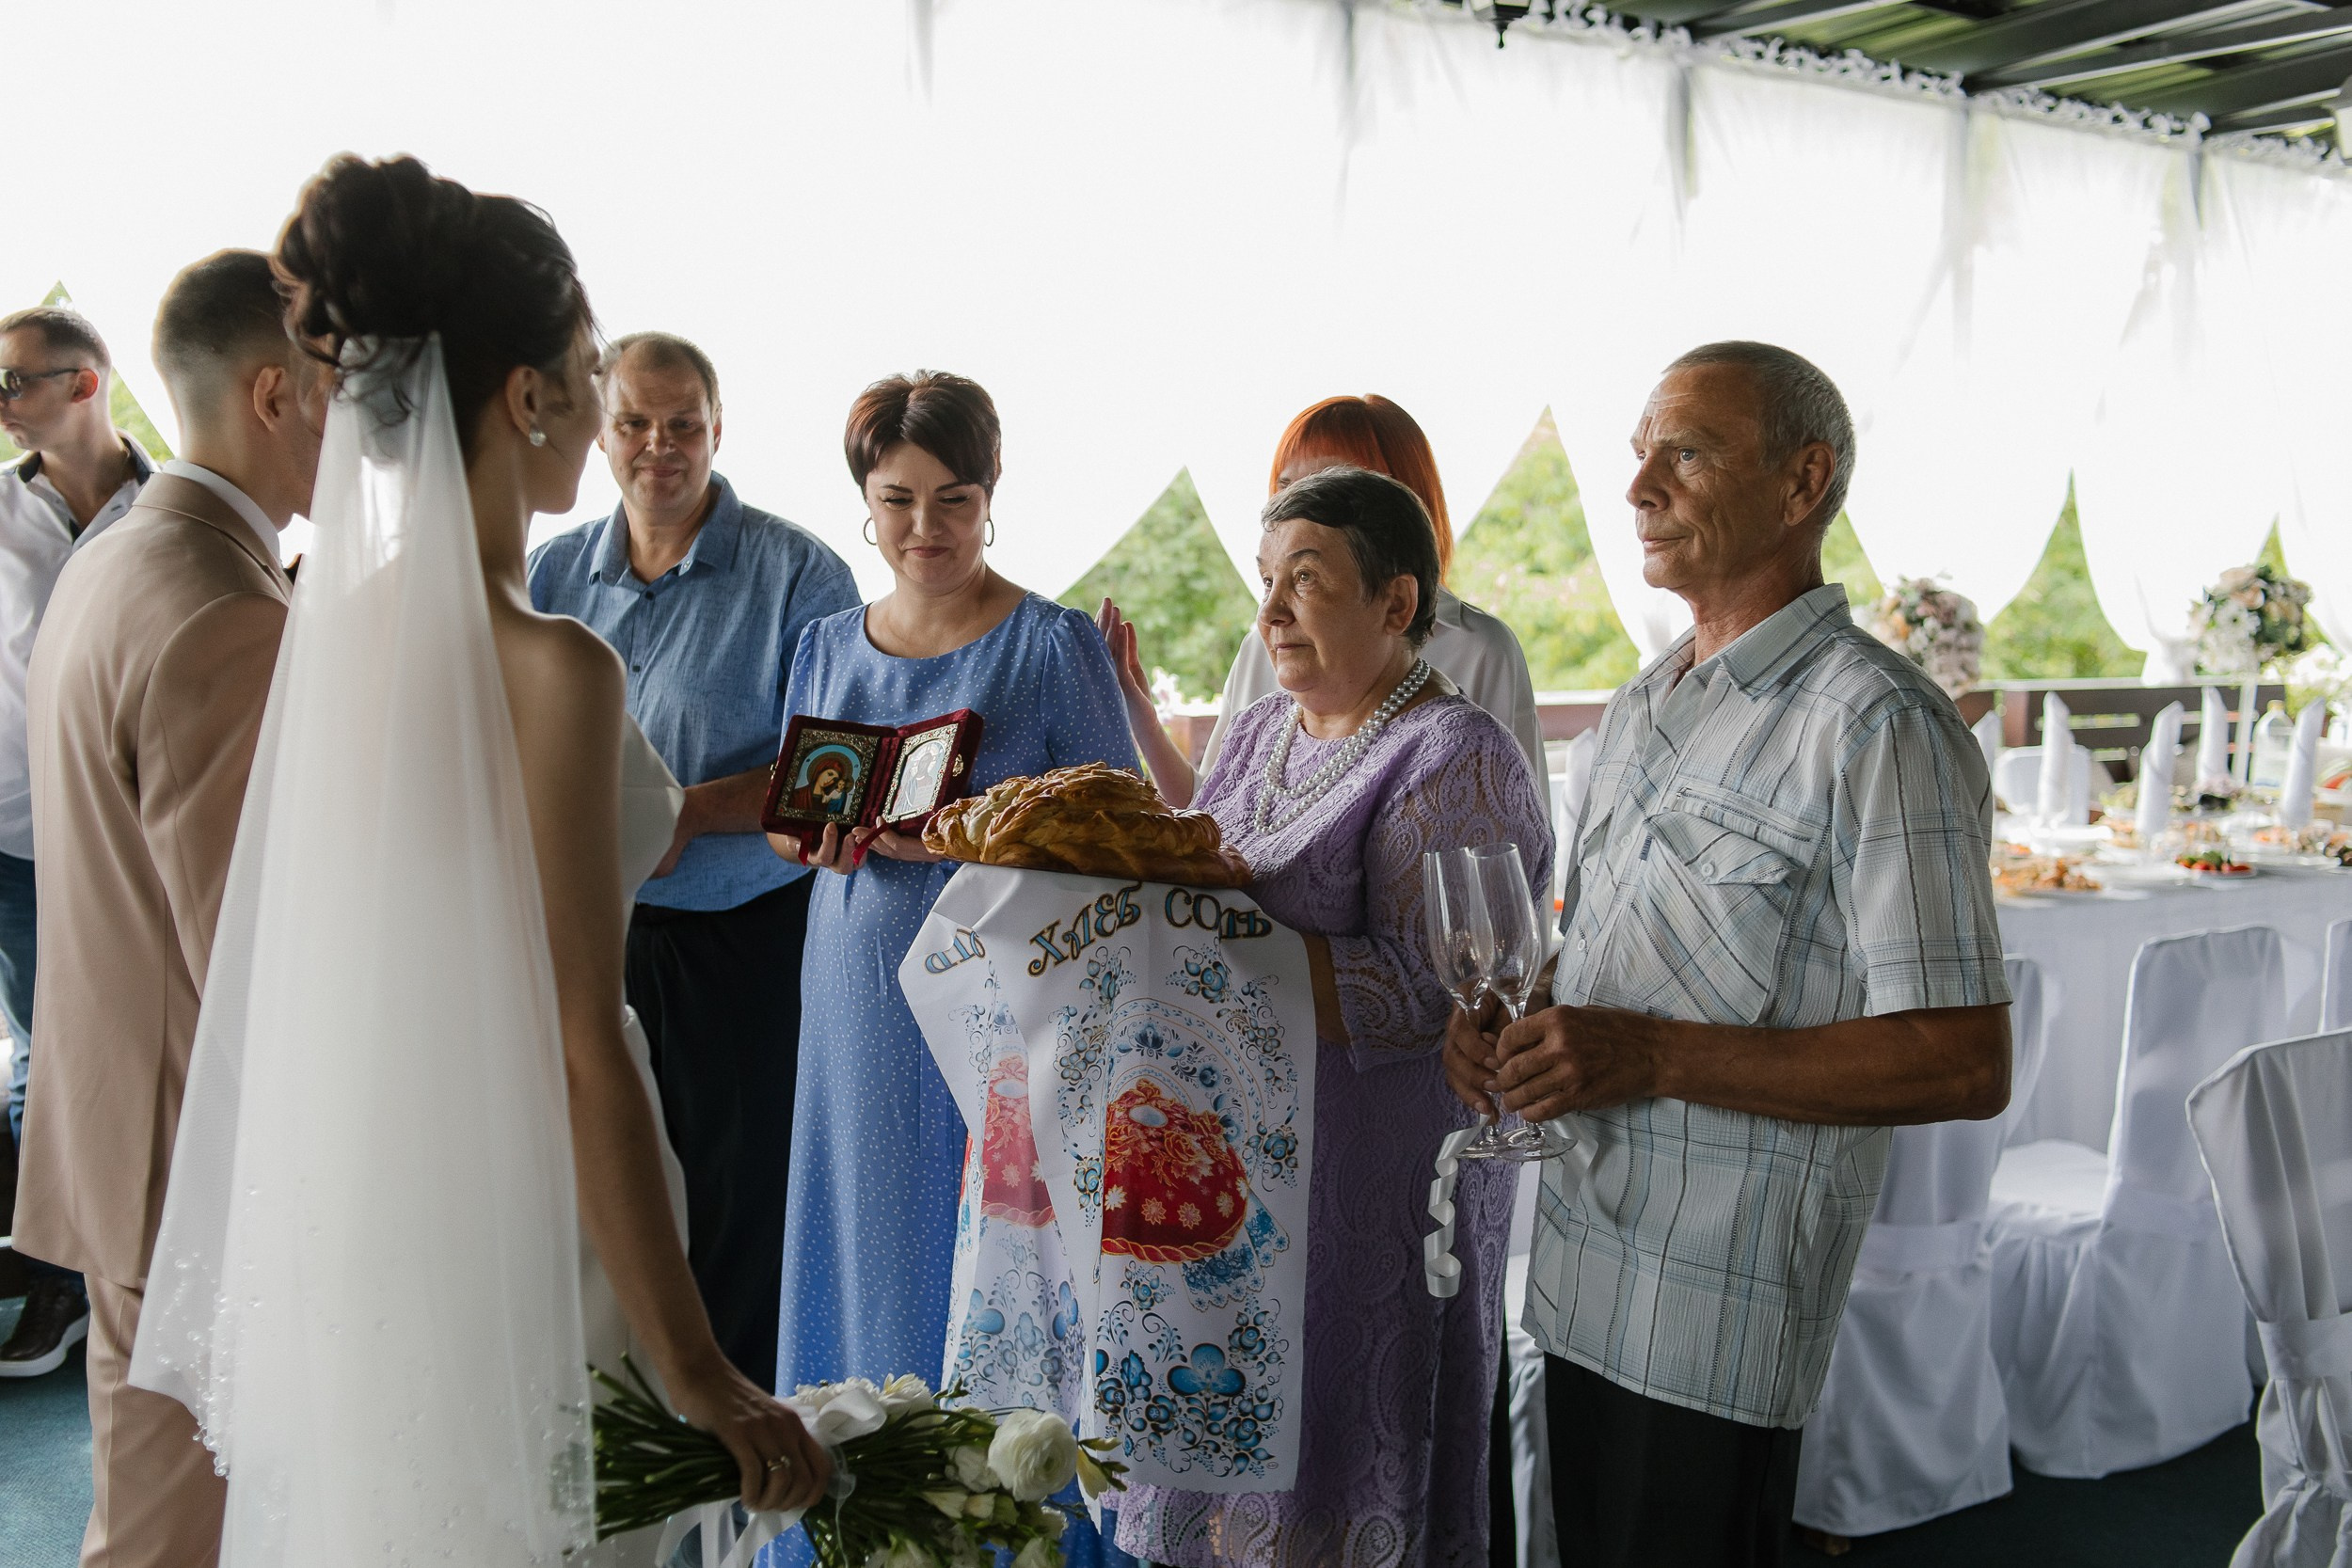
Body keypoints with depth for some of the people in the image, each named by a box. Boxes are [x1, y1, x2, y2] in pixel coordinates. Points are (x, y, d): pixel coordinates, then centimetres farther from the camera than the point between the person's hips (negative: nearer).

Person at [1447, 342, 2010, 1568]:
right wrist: (1511, 1021, 0)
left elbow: (1964, 1064, -20)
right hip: (1585, 1278, 8)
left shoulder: (1882, 727, -15)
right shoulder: (1642, 707, 13)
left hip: (1720, 1318, -8)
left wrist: (1655, 1058, -25)